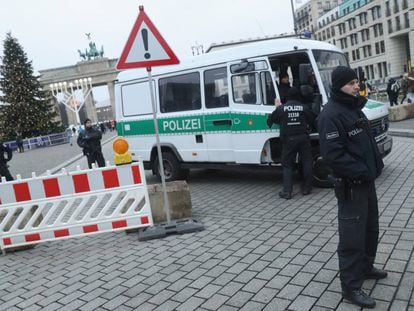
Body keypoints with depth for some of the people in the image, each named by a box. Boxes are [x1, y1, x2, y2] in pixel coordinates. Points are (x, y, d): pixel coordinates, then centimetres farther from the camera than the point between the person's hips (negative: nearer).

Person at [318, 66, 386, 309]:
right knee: (352, 235, -3)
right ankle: (351, 287, 8)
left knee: (371, 228, 22)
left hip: (367, 179, 10)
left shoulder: (354, 107, 12)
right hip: (351, 185, -10)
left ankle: (366, 267, 41)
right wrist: (361, 172, -22)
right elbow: (332, 154, -26)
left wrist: (375, 165, 8)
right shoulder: (331, 115, -20)